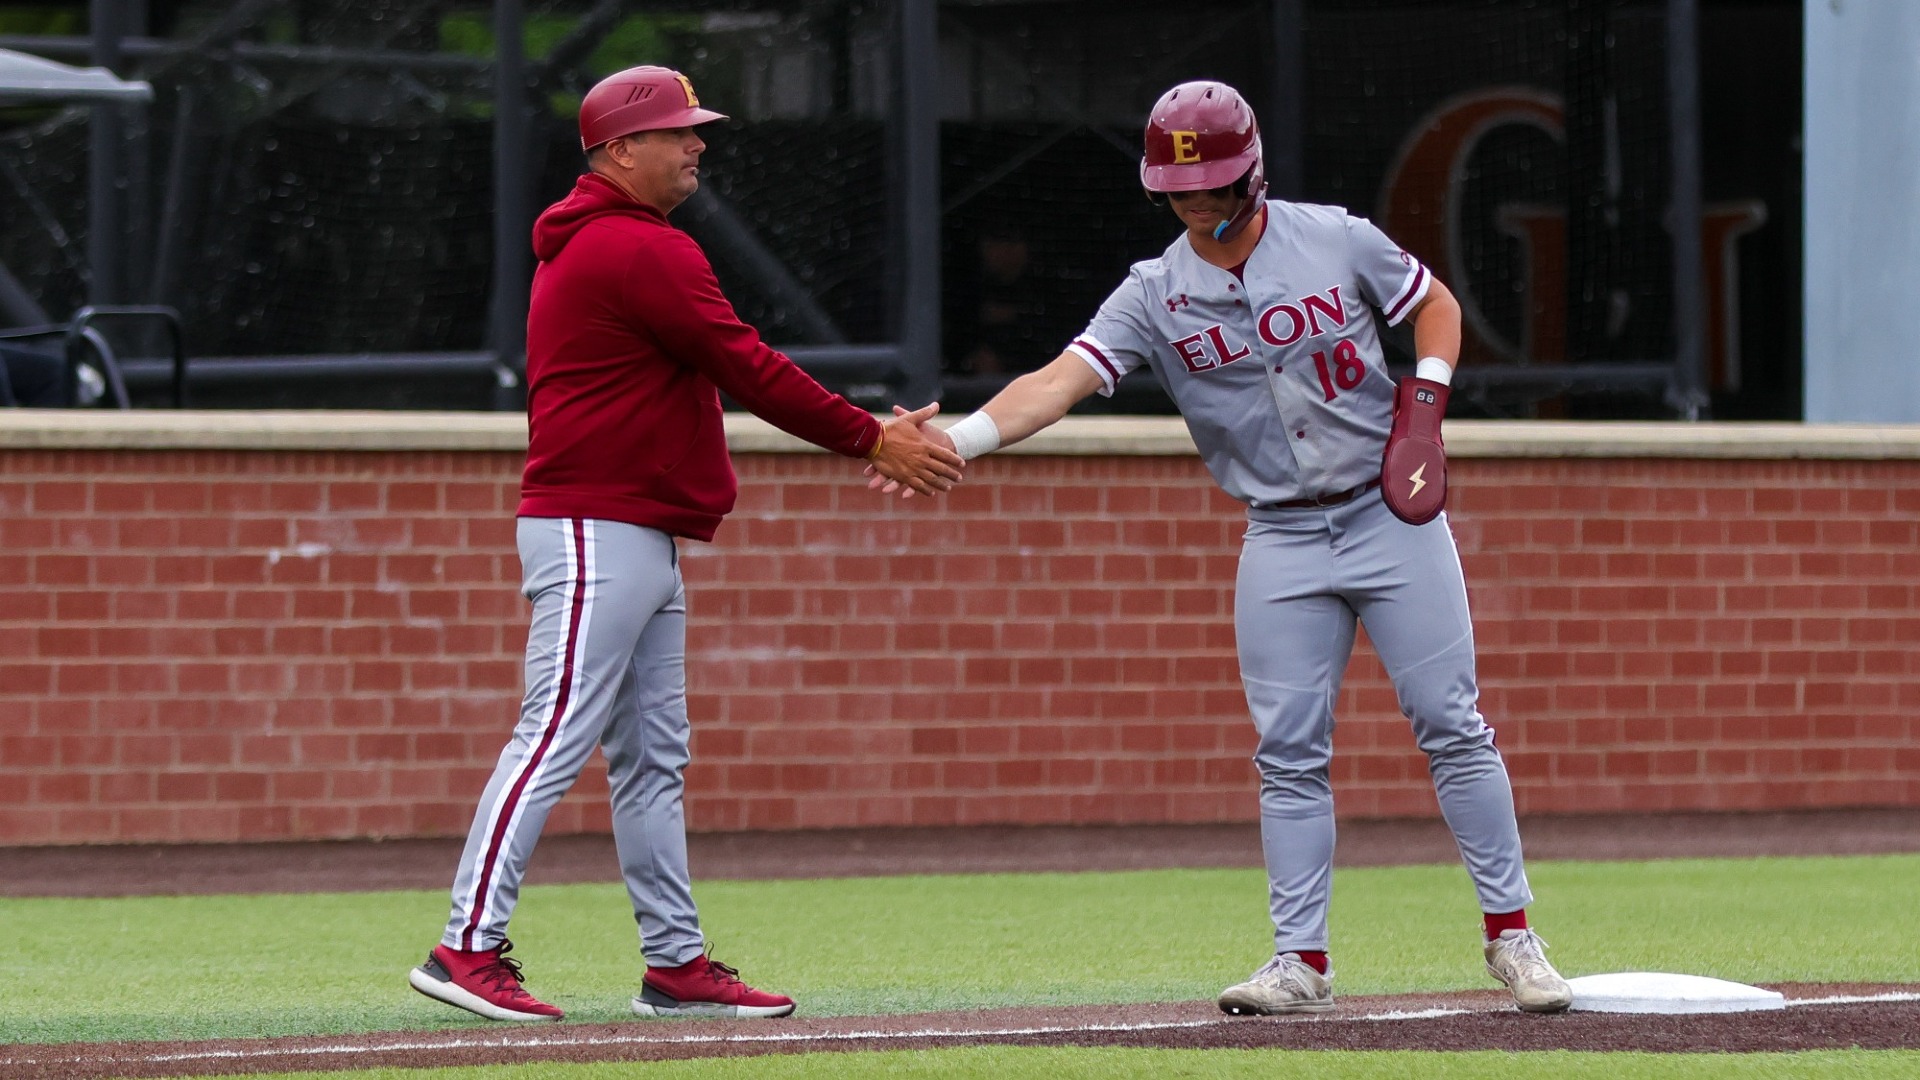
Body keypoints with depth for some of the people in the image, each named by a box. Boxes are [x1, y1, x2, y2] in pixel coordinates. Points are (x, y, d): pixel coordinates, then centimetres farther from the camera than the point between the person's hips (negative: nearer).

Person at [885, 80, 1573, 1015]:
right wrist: (957, 441, -33)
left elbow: (1434, 304, 10)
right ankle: (1301, 961, 3)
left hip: (1393, 515, -1)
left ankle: (1511, 936, 4)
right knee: (1288, 754, -1)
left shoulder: (1335, 240, -5)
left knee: (1452, 725, -2)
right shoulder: (1155, 296, -5)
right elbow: (1060, 379, -17)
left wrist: (1427, 394, -9)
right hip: (1283, 542, 1)